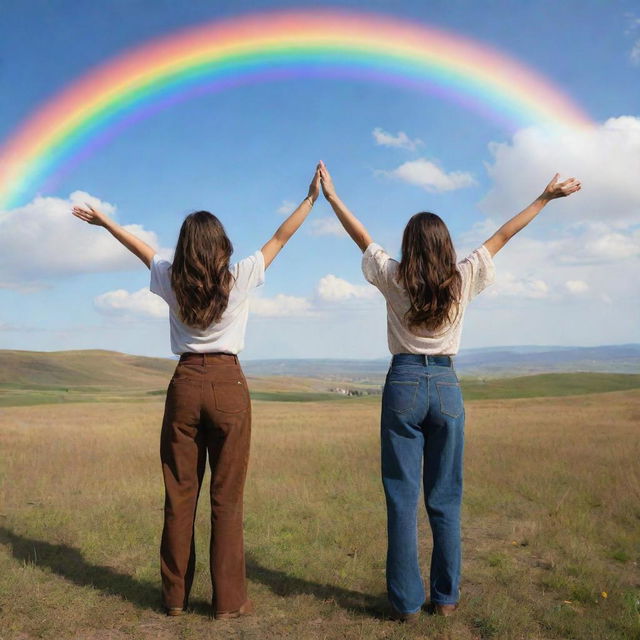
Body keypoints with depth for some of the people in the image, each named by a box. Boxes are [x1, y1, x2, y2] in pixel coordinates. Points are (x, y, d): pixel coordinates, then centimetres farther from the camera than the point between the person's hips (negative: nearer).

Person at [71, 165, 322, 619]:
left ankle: (176, 596, 20)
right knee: (227, 497, 2)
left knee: (179, 494, 9)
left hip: (185, 385, 3)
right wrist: (313, 197, 17)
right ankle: (229, 600, 9)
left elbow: (140, 247, 20)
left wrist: (104, 221, 38)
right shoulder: (239, 278, -3)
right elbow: (281, 237, 7)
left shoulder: (173, 281, 4)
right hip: (229, 384, -2)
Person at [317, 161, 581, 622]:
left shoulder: (394, 278, -2)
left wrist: (331, 196, 23)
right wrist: (546, 197, 22)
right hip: (446, 387, 1)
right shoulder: (463, 279, 0)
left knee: (402, 499, 3)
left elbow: (362, 236, 10)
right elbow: (502, 237, 10)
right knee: (445, 500, 10)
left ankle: (407, 601, 8)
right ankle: (445, 597, 18)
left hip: (403, 385, -1)